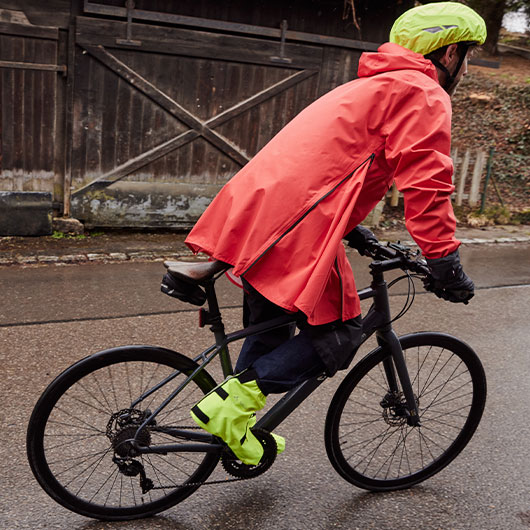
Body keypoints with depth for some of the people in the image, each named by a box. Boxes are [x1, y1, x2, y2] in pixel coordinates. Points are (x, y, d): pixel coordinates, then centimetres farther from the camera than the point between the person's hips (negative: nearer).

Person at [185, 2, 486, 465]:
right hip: (297, 224, -10)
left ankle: (238, 423, 35)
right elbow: (425, 181, -13)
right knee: (337, 332, 2)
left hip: (253, 207, 10)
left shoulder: (370, 88, 31)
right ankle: (230, 406, 1)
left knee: (270, 323, 22)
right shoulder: (422, 93, 1)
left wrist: (351, 229, 36)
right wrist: (445, 261, -9)